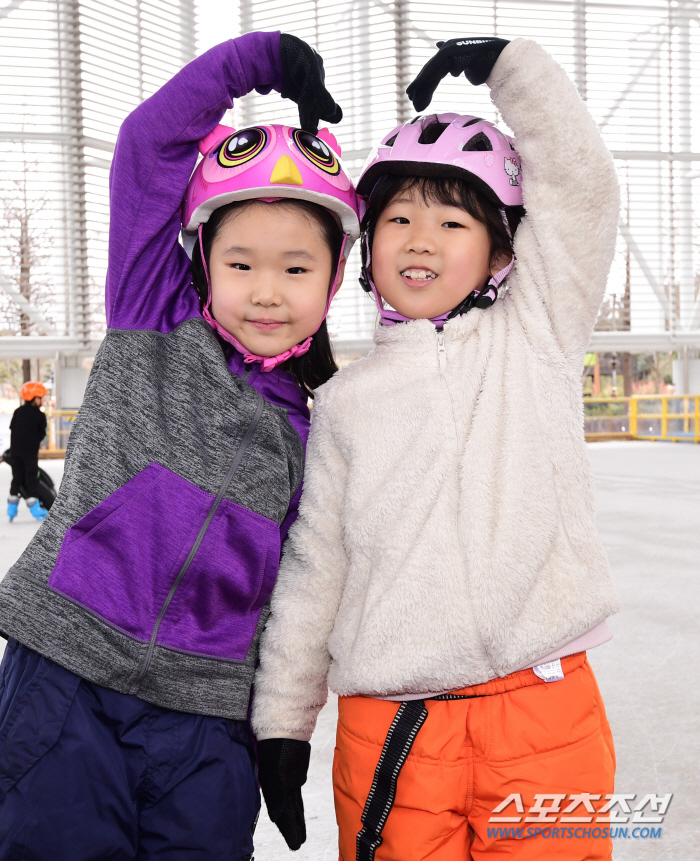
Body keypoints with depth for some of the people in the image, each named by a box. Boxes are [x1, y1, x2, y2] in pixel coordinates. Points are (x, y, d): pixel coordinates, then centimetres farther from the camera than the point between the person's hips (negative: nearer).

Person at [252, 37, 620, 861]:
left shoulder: (535, 337, 7)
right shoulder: (345, 401, 8)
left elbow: (580, 184, -3)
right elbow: (313, 567, 10)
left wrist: (505, 62, -5)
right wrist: (282, 721, 10)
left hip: (544, 714, 0)